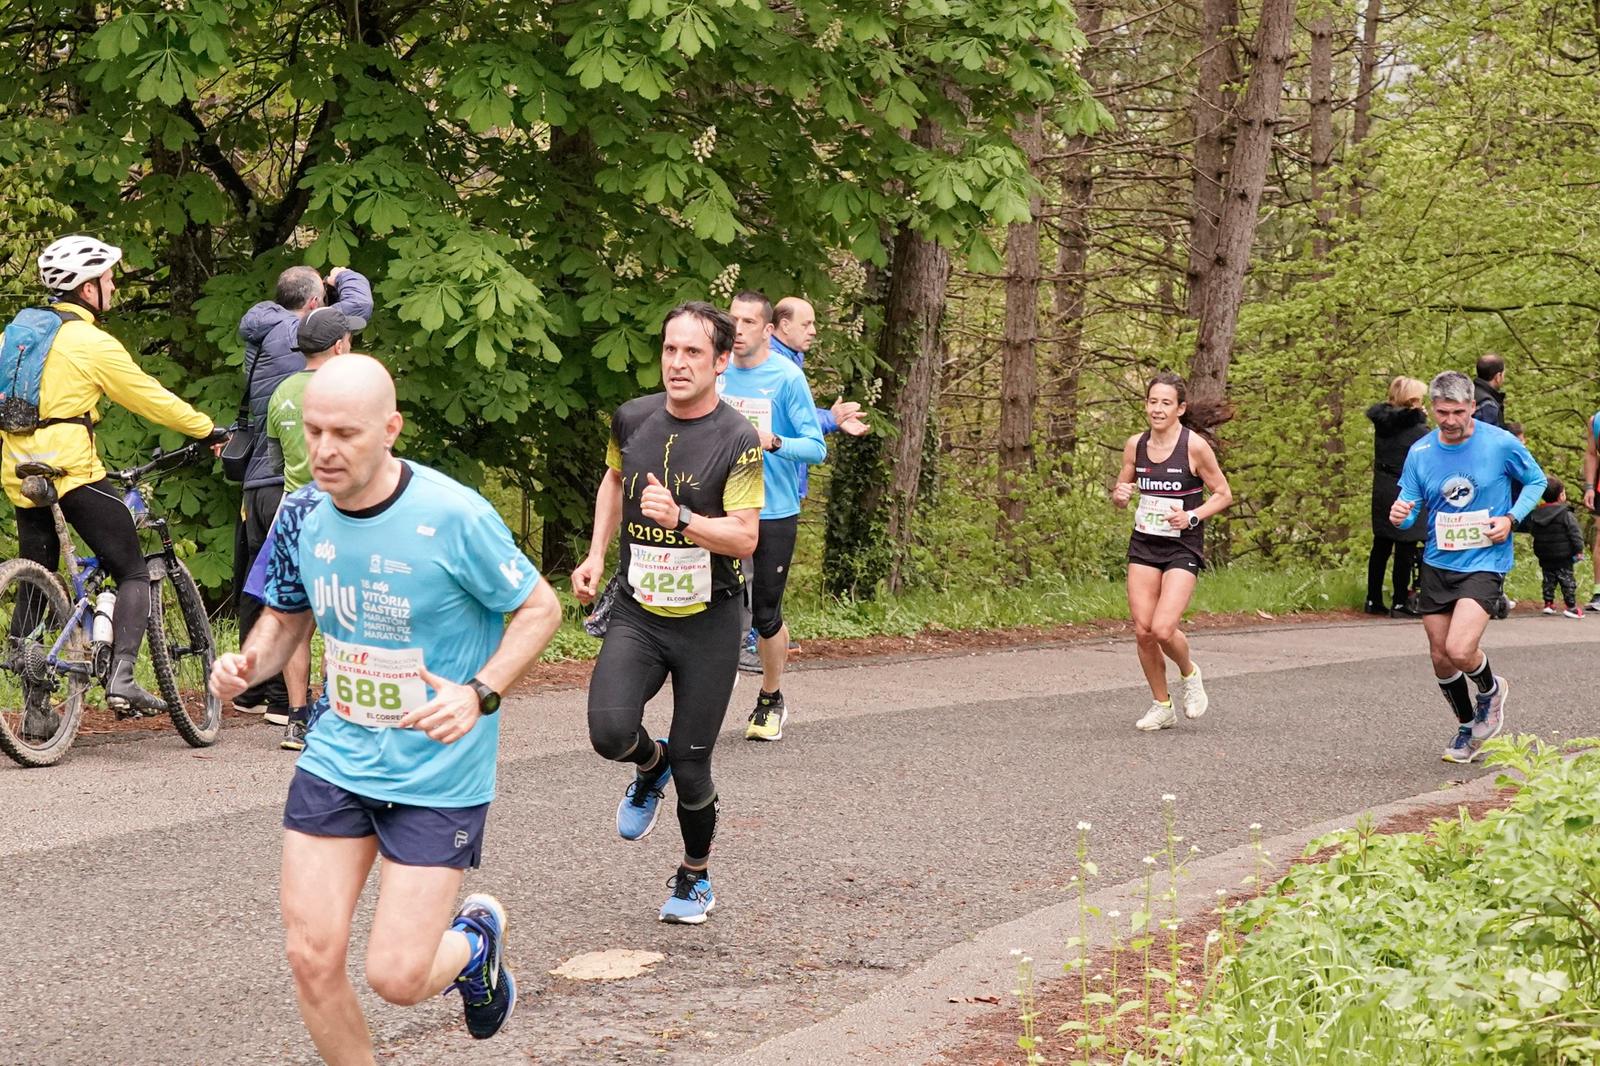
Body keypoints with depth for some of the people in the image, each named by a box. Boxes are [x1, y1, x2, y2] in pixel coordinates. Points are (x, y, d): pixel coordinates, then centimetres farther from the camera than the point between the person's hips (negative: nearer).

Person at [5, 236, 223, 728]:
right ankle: (121, 679, -15)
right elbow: (152, 399, -2)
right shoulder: (93, 343, -7)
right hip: (71, 469, -7)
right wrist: (209, 430, 10)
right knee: (134, 573, 1)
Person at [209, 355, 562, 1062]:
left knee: (396, 978, -6)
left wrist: (480, 693, -22)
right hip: (335, 760, 4)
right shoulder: (303, 518, -3)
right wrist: (248, 664, -7)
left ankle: (475, 938, 30)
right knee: (312, 958, -2)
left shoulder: (454, 517, -19)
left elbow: (540, 608, -7)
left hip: (439, 777, -4)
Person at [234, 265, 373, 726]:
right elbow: (359, 303, -3)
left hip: (255, 481, 8)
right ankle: (283, 700, -6)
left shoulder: (259, 337, 12)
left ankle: (251, 691, 23)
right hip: (289, 481, -8)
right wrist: (343, 276, 18)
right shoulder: (300, 334, -10)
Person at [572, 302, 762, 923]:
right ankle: (651, 766, 17)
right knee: (610, 731, -21)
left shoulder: (738, 441, -12)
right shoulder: (631, 420, 2)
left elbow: (745, 538, -17)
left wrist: (680, 518, -32)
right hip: (638, 612, 3)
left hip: (708, 621, -3)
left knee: (691, 765, 2)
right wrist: (597, 555, 13)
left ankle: (695, 876, 30)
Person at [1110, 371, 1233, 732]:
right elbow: (1120, 492, 15)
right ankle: (1162, 706, 19)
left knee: (1163, 629, -17)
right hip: (1143, 545, 5)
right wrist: (1120, 495, -8)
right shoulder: (1135, 445, 2)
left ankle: (1190, 674, 16)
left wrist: (1192, 516, -17)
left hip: (1183, 549, -5)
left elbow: (1223, 495, -3)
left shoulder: (1195, 446, -12)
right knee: (1142, 630, 0)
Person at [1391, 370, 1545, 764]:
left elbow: (1536, 480, 6)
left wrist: (1511, 518, -10)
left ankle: (1490, 689, 14)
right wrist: (1400, 515, -20)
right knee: (1440, 659, 9)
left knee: (1460, 650, -21)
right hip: (1437, 564, 4)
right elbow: (1410, 506, 4)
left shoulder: (1501, 444, -10)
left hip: (1484, 563, -4)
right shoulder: (1420, 453, -3)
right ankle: (1467, 727, 34)